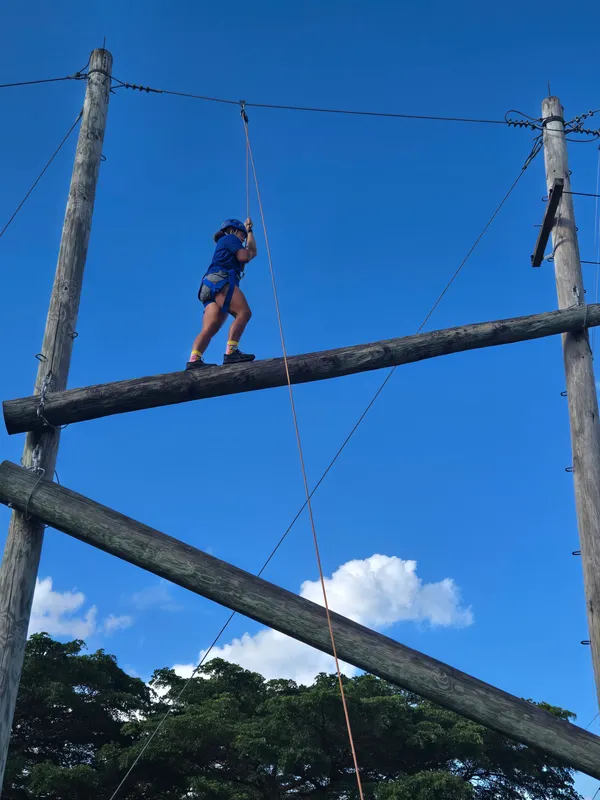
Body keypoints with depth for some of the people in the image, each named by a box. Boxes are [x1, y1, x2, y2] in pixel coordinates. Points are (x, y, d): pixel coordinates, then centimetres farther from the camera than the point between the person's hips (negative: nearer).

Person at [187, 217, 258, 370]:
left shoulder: (225, 247, 41)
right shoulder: (230, 238, 14)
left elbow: (253, 252, 49)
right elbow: (245, 257, 1)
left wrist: (249, 230, 57)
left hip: (210, 288, 9)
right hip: (220, 280, -9)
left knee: (209, 329, -12)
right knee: (244, 312, -21)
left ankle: (194, 359, -33)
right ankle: (231, 352, -37)